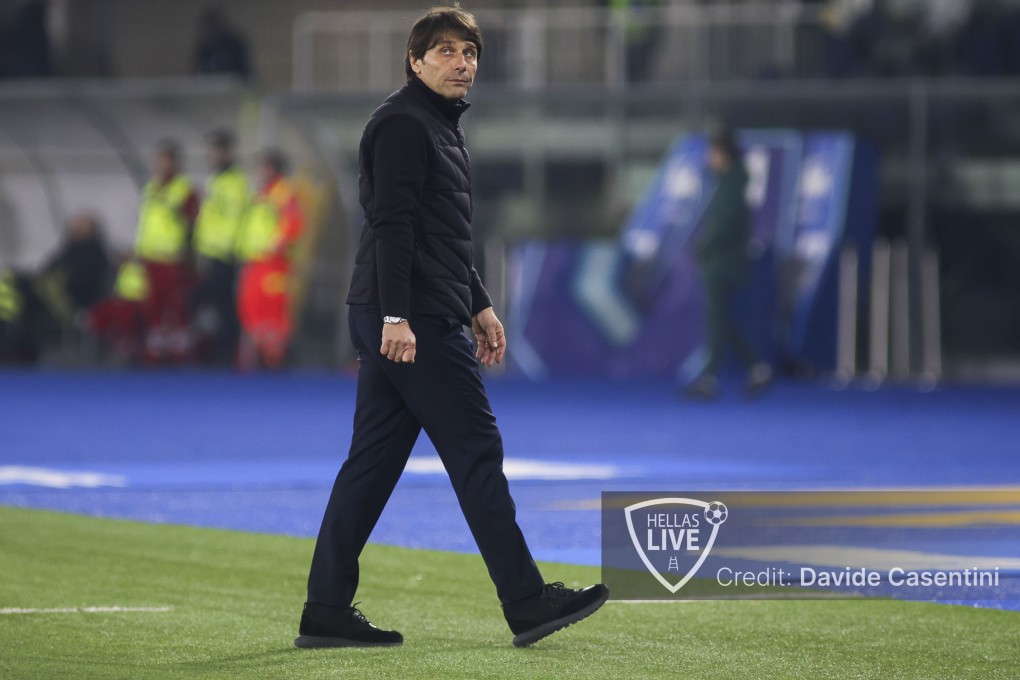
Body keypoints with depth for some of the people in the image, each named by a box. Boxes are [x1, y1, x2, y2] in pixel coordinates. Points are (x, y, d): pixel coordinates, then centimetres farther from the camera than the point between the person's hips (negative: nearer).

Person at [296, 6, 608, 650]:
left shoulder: (442, 126, 23)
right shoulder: (402, 123, -10)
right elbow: (391, 223, -18)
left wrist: (479, 307, 27)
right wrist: (396, 316, -24)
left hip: (402, 322, 10)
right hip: (413, 321, -10)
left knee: (374, 461, 8)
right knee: (477, 450, -7)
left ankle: (326, 612, 7)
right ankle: (527, 603, -4)